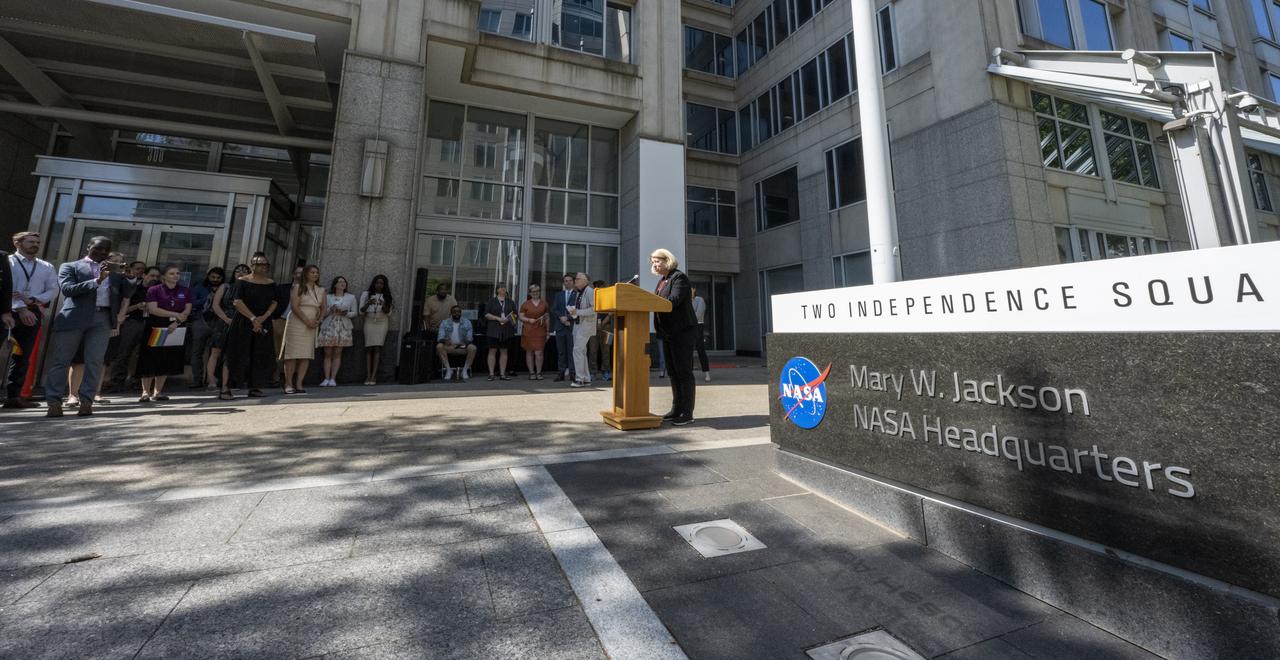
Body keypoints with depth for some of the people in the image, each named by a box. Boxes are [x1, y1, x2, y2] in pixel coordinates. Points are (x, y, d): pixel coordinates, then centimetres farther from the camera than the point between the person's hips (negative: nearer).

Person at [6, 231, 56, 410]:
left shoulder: (47, 267, 14)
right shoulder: (7, 262, 2)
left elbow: (53, 290, 8)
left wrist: (33, 300, -10)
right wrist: (21, 309, -17)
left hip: (33, 313, 3)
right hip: (9, 311, -3)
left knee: (23, 356, 3)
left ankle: (14, 395, 7)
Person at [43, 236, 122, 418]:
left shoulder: (112, 271, 22)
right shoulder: (70, 266, 11)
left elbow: (119, 293, 23)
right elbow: (67, 288, -6)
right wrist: (97, 281, -17)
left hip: (103, 319, 2)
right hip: (74, 318, -2)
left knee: (95, 362, -3)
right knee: (60, 360, -1)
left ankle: (86, 401, -2)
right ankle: (54, 403, 0)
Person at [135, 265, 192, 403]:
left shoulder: (185, 291, 9)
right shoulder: (154, 290, 0)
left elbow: (187, 311, 1)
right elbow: (153, 309, -10)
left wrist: (176, 322, -14)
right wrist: (176, 314, -17)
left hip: (176, 330, 3)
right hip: (155, 329, -3)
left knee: (167, 362, 6)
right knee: (150, 361, -3)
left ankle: (158, 392, 14)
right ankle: (146, 392, 3)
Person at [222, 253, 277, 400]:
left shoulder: (271, 283, 10)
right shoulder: (242, 281, -2)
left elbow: (274, 303, 5)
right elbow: (237, 302, -10)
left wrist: (263, 318, -10)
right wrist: (253, 318, -15)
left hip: (263, 324, 4)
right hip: (243, 323, -4)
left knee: (259, 356, 6)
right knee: (236, 354, -5)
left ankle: (254, 387, 15)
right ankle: (226, 387, -1)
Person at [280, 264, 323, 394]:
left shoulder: (321, 291, 15)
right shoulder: (298, 287, 1)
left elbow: (323, 309, 14)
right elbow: (294, 306, -9)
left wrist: (318, 321, -4)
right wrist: (307, 321, -15)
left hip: (311, 327, 4)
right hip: (296, 323, -4)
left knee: (306, 355, -1)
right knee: (293, 354, -5)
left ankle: (298, 384, 2)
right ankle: (288, 384, -1)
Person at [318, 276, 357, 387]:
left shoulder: (351, 297, 10)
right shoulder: (327, 297, 10)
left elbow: (355, 313, 8)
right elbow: (322, 313, 8)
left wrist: (346, 313, -11)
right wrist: (330, 311, -11)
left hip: (342, 328, 0)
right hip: (328, 327, 0)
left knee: (337, 354, -2)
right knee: (327, 354, -2)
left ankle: (333, 379, -1)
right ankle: (326, 378, 0)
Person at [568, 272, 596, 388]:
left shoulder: (590, 291, -11)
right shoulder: (578, 293, 16)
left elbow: (594, 308, -21)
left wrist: (578, 312, -21)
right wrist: (572, 312, 5)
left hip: (586, 324, -9)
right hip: (577, 324, 9)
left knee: (578, 350, -14)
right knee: (581, 352, 10)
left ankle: (579, 378, -9)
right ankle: (586, 379, 17)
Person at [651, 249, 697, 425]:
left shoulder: (679, 277, -8)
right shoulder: (661, 282, 19)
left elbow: (673, 301, -22)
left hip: (682, 331, -9)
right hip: (667, 332, 9)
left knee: (684, 371, -6)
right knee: (673, 372, 11)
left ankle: (687, 413, -1)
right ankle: (677, 409, 19)